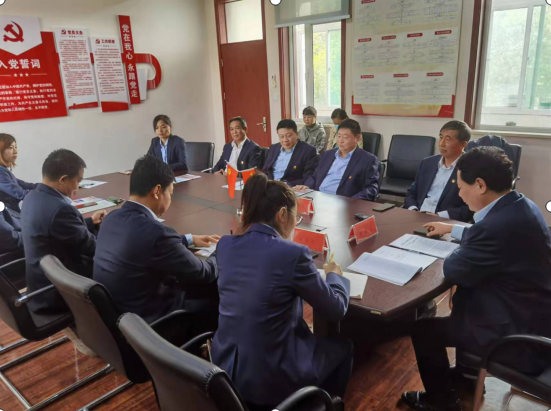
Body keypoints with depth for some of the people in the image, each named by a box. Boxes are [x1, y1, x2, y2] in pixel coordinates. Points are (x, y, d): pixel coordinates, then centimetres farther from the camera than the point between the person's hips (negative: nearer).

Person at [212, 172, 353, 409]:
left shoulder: (225, 245, -3)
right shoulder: (293, 254, -21)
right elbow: (336, 310, -8)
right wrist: (334, 274, 11)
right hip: (270, 380, -6)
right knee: (342, 347, 21)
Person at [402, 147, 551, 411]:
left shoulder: (498, 224, -32)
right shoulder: (520, 206, -2)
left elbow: (453, 271, -19)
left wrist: (459, 249, 1)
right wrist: (452, 230, 27)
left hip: (518, 338, -9)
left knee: (423, 329, 1)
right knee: (464, 299, 29)